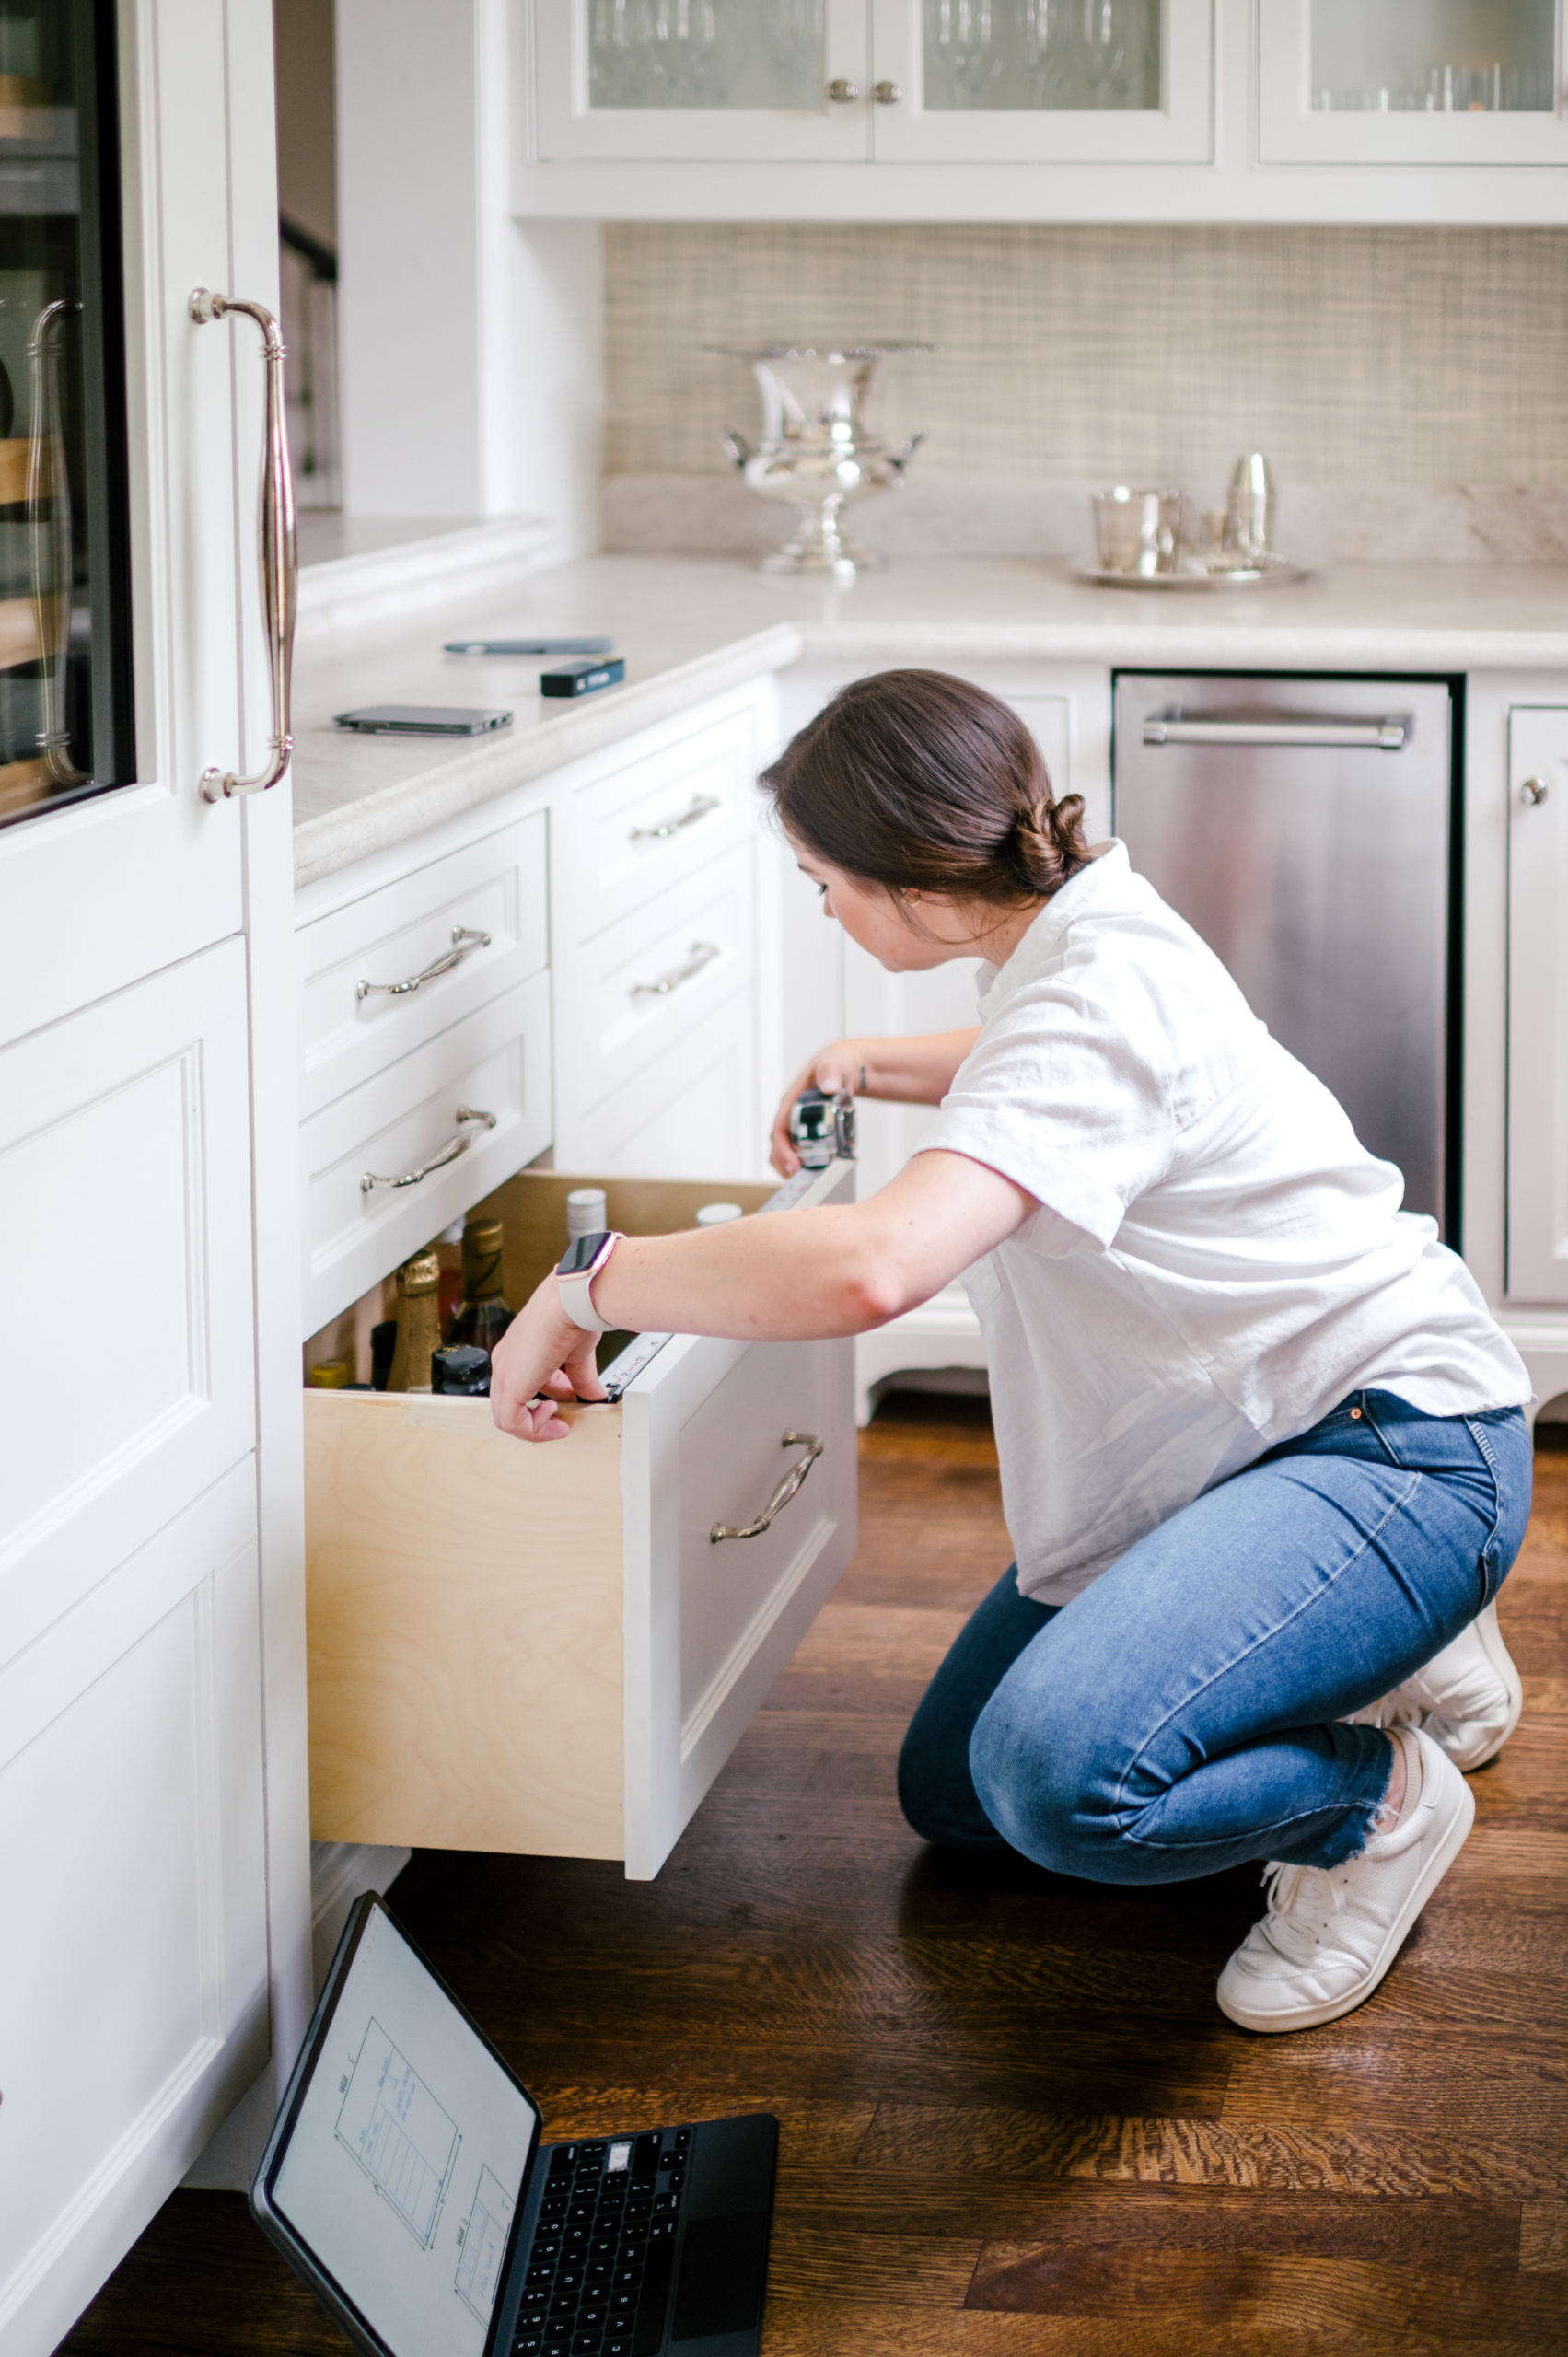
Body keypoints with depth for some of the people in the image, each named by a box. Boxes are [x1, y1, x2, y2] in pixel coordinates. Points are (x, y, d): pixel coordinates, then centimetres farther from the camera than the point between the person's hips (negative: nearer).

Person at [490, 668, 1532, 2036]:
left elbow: (872, 1268, -44)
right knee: (951, 1795, 15)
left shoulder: (1094, 1009, -27)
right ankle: (1376, 1647, 22)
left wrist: (585, 1283, -31)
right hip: (1234, 1441, 11)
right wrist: (870, 1067, 19)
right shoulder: (1087, 931, 5)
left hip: (1400, 1454, -11)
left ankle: (1380, 1795, -4)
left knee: (1062, 1777, -34)